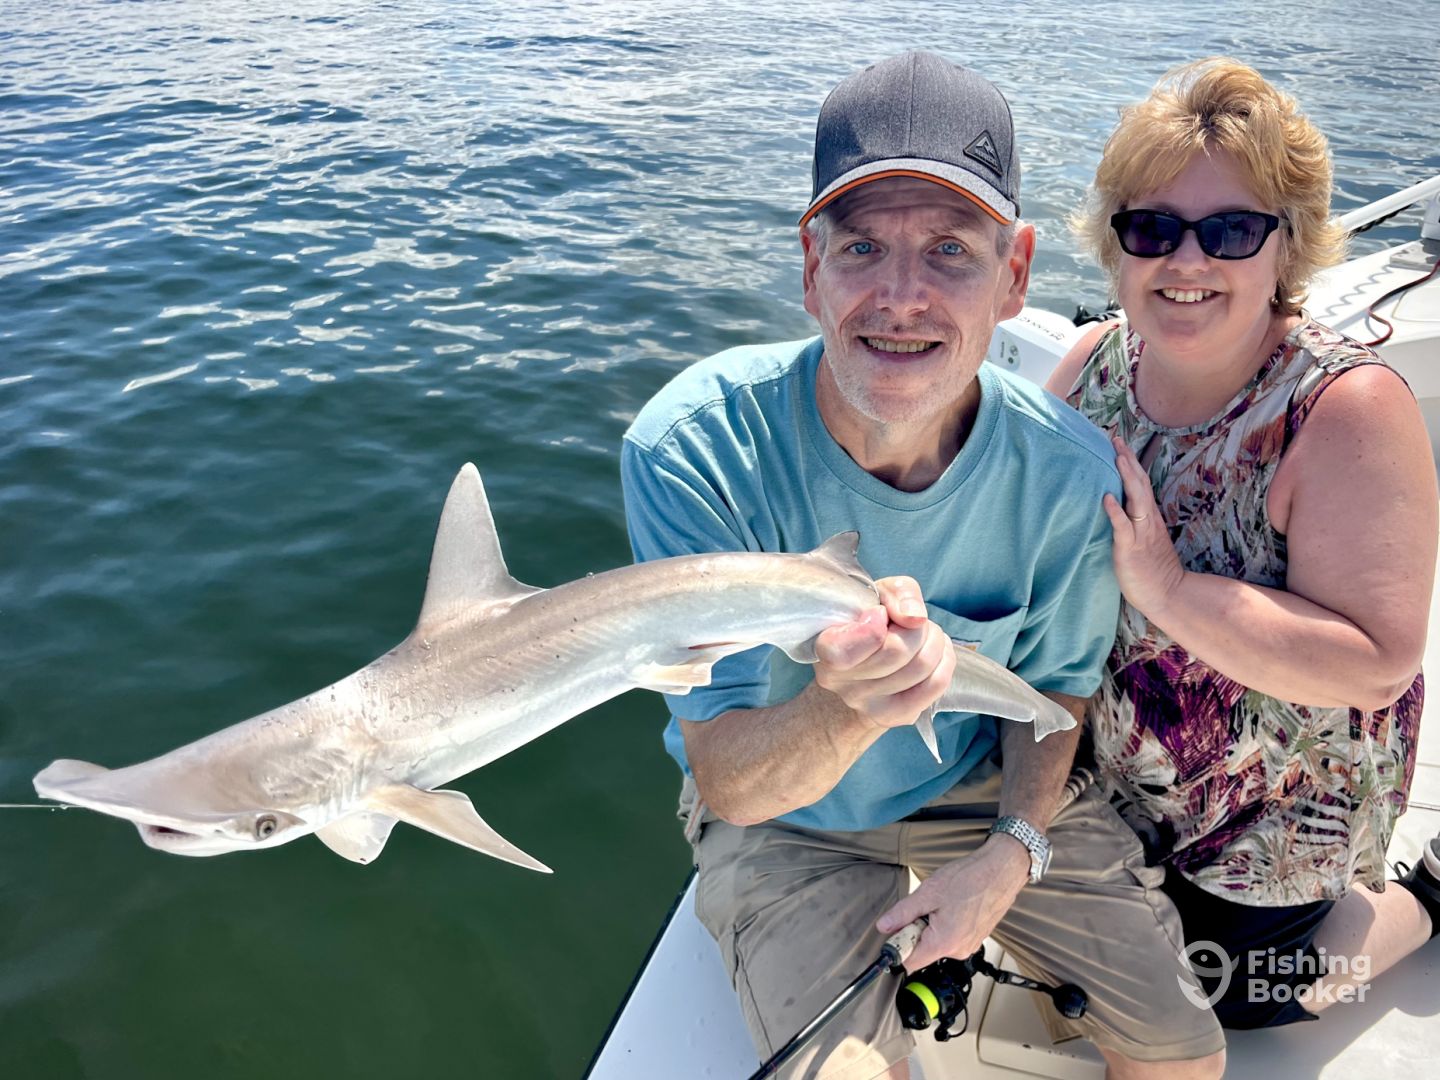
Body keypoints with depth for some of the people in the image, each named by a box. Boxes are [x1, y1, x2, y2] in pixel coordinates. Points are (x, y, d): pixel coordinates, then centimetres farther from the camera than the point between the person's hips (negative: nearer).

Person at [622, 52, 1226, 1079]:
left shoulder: (1067, 469, -21)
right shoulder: (691, 448, -30)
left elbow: (1053, 683, -1)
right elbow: (726, 780, -27)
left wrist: (1011, 849, -15)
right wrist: (845, 713, -48)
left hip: (990, 788, 3)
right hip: (784, 819, -2)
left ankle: (1039, 985, 37)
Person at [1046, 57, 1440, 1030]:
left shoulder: (1351, 410, -28)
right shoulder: (1094, 365, -12)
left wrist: (1165, 588, -39)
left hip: (1282, 798, -5)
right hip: (1112, 766, 6)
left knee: (1225, 995, 16)